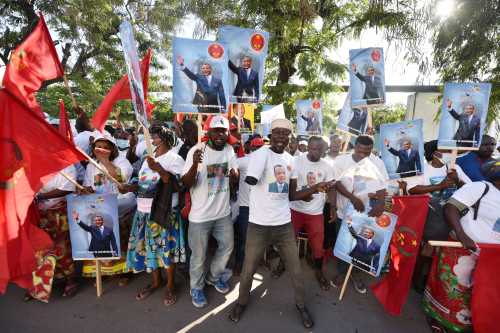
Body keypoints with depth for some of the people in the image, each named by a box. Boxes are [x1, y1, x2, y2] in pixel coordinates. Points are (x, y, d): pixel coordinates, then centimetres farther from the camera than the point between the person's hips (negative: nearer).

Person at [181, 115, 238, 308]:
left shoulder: (229, 150, -1)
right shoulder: (196, 151, -17)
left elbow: (235, 181, 6)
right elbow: (186, 183, -18)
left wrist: (233, 175, -20)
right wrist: (195, 164, -37)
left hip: (223, 212, 5)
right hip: (200, 215, -5)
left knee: (227, 246, 20)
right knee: (199, 255, 11)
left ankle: (214, 277, 47)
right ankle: (196, 288, 38)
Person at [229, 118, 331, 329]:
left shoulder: (290, 159, 7)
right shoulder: (261, 153, -13)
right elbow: (250, 179, -35)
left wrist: (313, 189, 2)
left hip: (284, 224, 5)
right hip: (259, 224, -4)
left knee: (296, 270, 17)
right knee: (248, 270, 15)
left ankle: (301, 304, 44)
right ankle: (242, 302, 44)